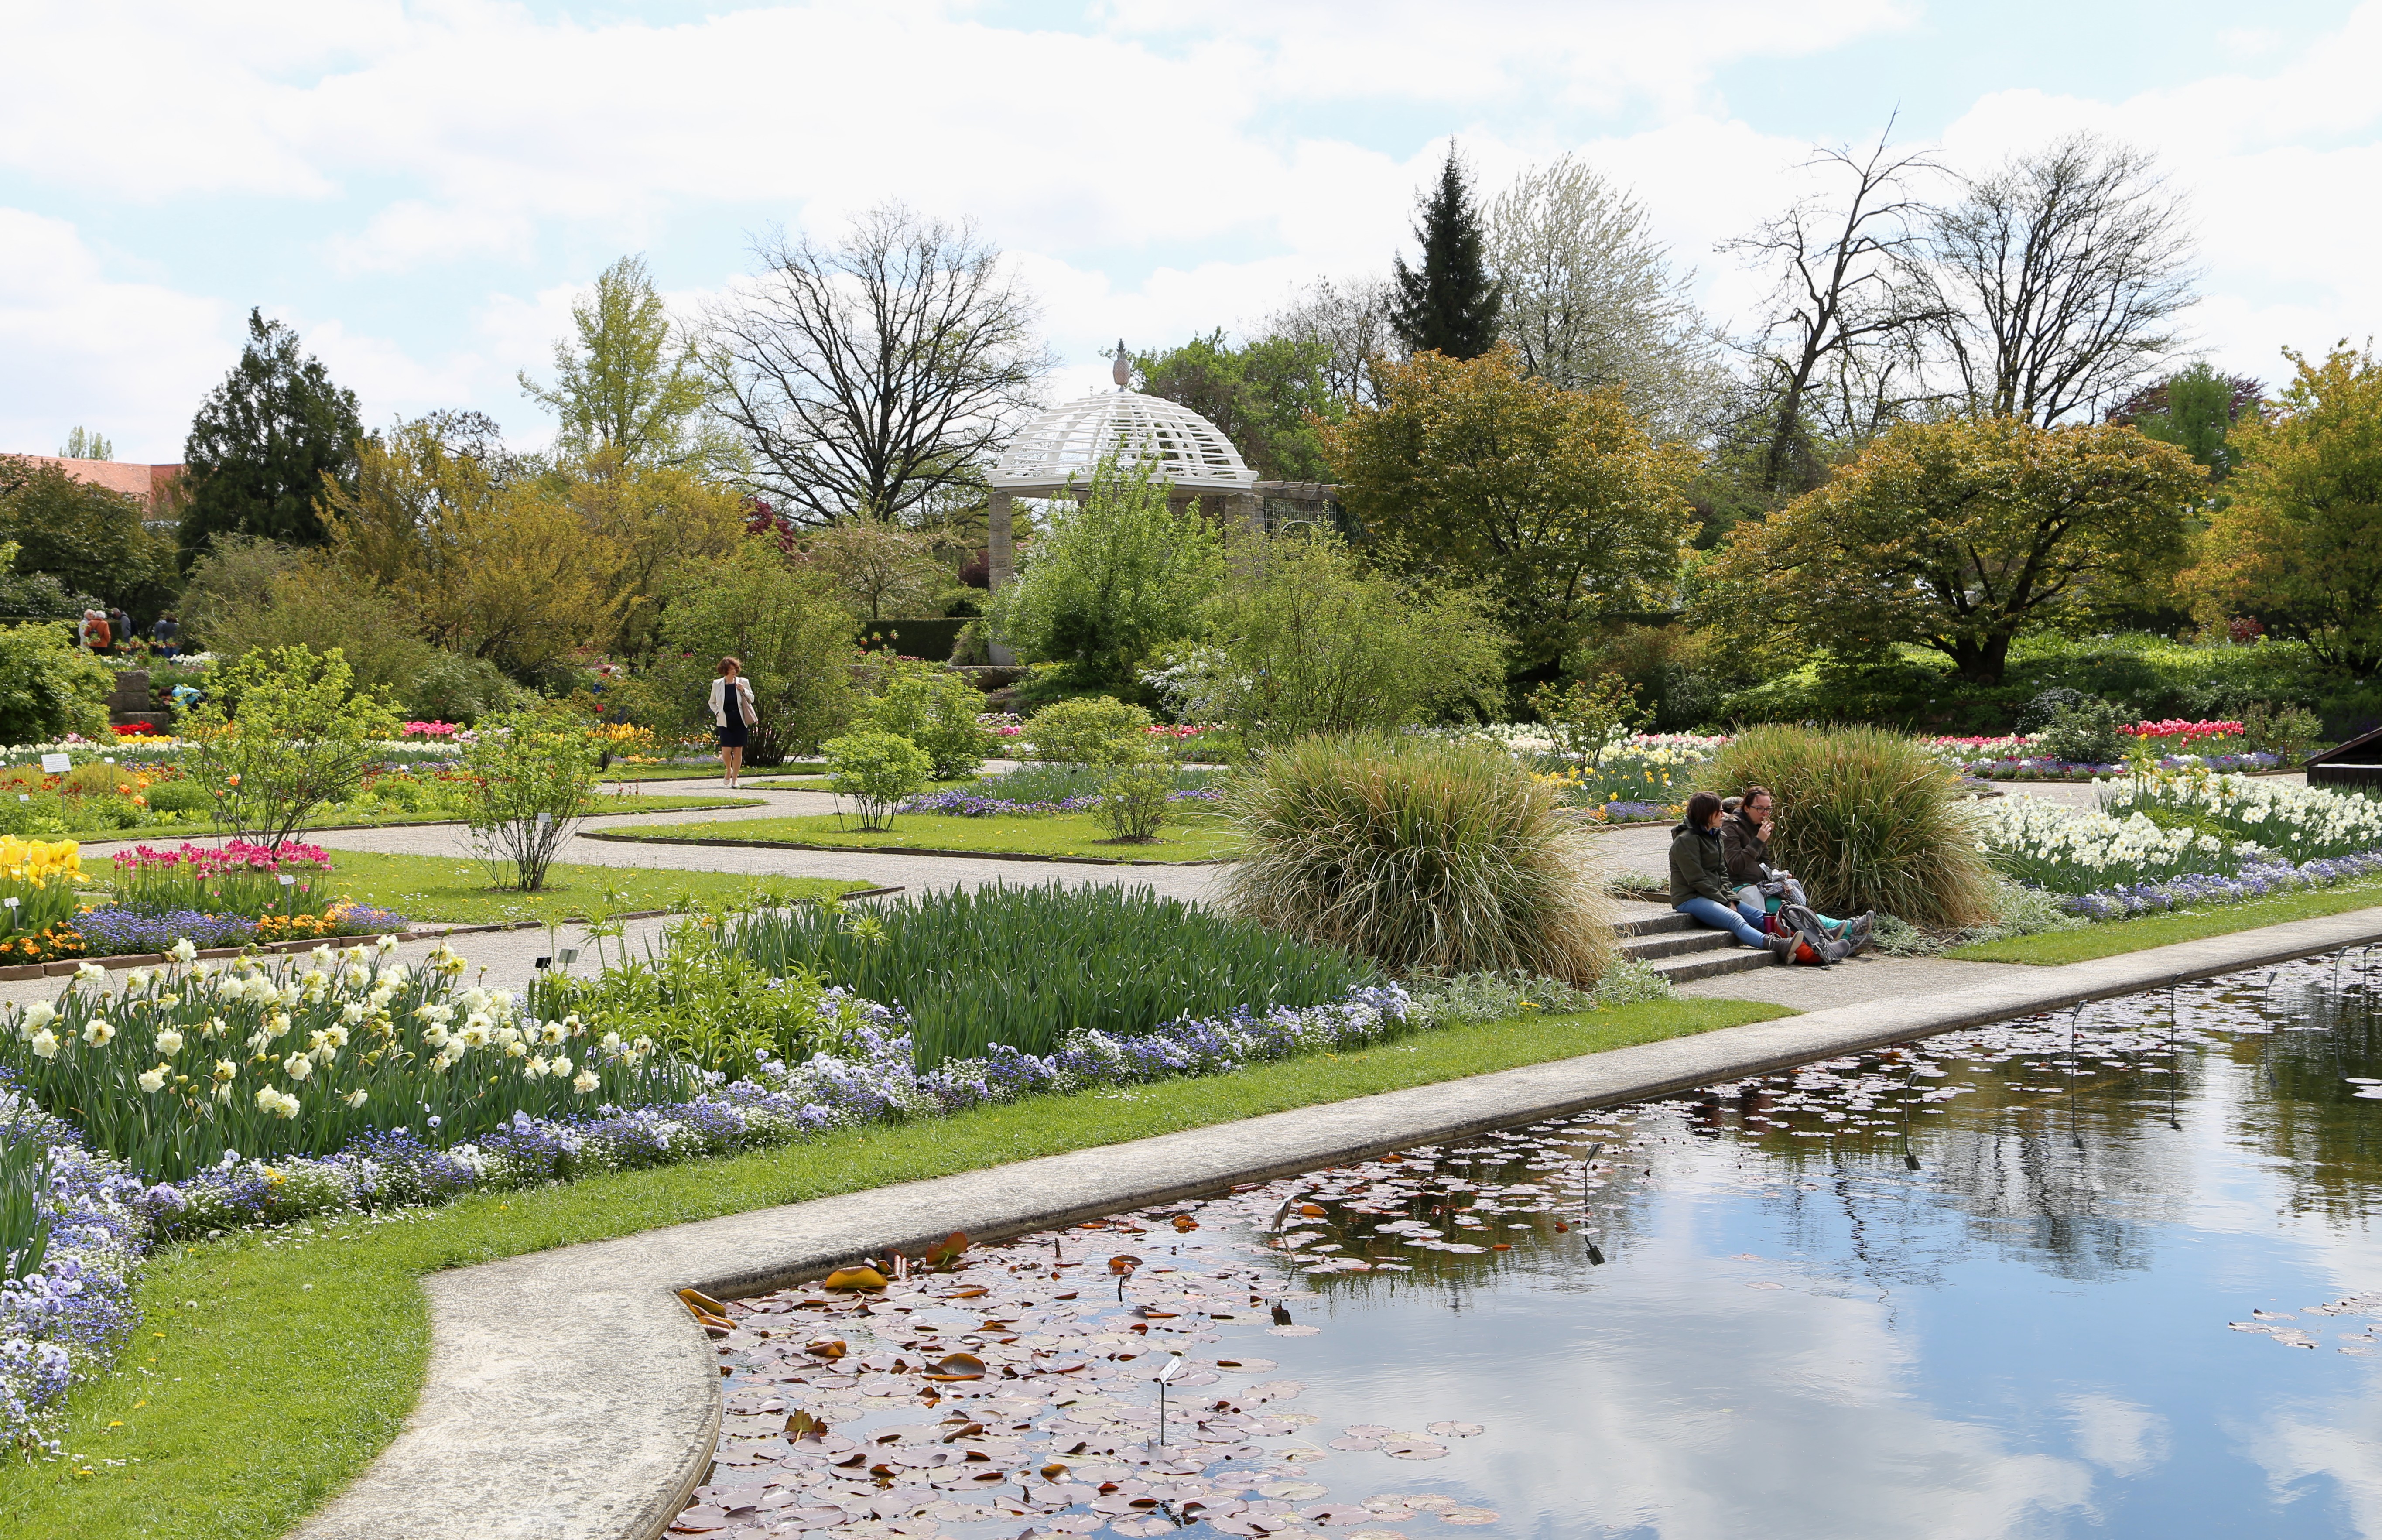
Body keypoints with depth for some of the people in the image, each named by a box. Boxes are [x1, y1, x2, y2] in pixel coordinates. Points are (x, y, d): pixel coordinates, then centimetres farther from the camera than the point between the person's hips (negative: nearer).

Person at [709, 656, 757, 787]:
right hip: (725, 722, 0)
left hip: (740, 721, 0)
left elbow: (752, 699, 10)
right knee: (726, 750, -10)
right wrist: (718, 713, 0)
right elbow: (712, 702, 17)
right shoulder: (717, 684, 4)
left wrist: (743, 691, -8)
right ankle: (728, 770, 20)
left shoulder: (743, 682, 3)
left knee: (738, 750, -1)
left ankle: (735, 779, 9)